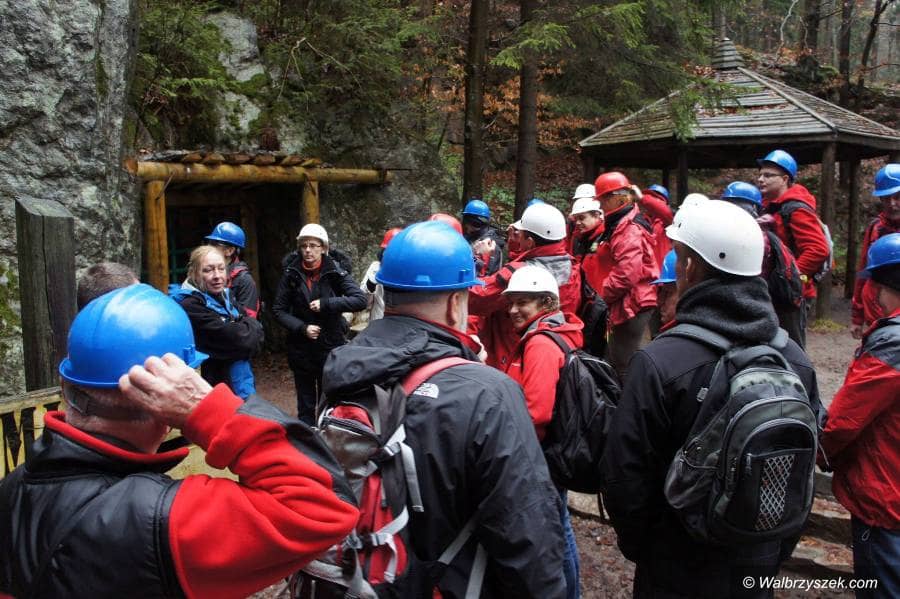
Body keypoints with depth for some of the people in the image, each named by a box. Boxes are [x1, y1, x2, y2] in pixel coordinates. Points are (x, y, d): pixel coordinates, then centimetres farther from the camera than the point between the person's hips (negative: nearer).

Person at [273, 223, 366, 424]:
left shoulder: (335, 272, -8)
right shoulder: (291, 274, -4)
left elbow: (360, 300, -18)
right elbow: (278, 309, -1)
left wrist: (326, 304, -24)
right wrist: (302, 328, -14)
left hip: (331, 348, -1)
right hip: (301, 349, 2)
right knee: (305, 404, 13)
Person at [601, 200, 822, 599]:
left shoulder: (659, 363, -26)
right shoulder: (796, 360, -7)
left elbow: (625, 475, -20)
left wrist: (636, 545, -1)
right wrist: (780, 548, 18)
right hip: (762, 566, 5)